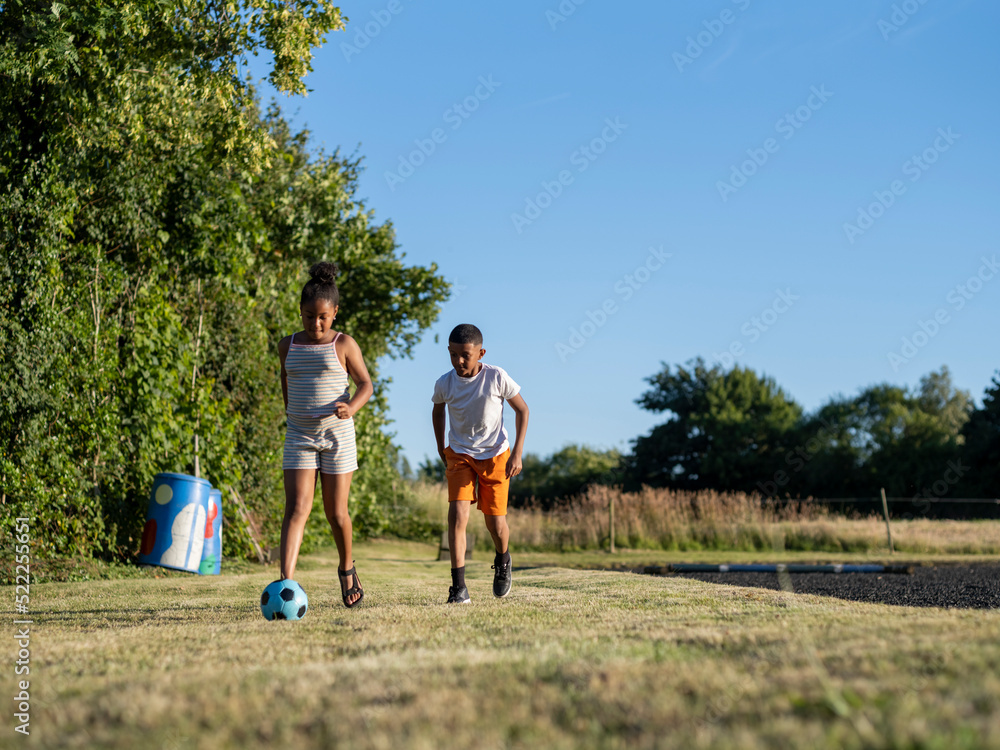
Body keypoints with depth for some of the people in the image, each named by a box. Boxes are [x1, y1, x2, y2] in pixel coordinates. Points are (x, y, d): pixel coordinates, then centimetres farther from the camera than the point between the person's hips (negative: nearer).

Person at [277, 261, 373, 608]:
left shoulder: (343, 344, -2)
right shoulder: (288, 346, 6)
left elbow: (365, 384, -2)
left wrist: (351, 407, -21)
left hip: (337, 435, -2)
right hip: (299, 436, 2)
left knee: (336, 513, 6)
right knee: (296, 508, -13)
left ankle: (347, 568, 33)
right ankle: (286, 581, -24)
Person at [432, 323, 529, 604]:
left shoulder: (497, 377, -18)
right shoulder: (445, 384, -12)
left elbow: (522, 410, -6)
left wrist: (517, 453, -11)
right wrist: (441, 447, 14)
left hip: (495, 455, -1)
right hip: (459, 455, 1)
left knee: (495, 522, 1)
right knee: (457, 513, -18)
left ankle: (503, 560, 37)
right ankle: (458, 587, -17)